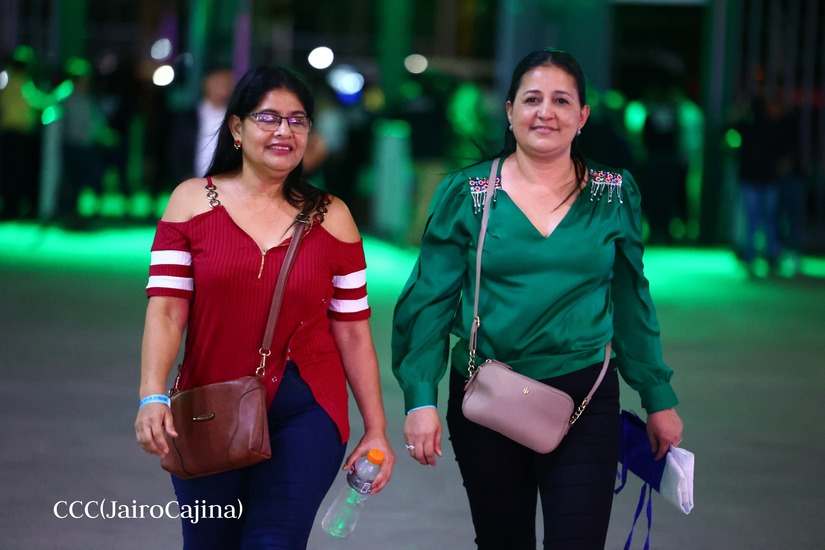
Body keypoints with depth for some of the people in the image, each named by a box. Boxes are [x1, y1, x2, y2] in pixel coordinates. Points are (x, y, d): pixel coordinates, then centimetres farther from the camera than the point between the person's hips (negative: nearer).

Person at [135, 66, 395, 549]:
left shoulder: (331, 218, 4)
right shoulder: (193, 202, 2)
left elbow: (352, 332, 5)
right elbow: (166, 310, -6)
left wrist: (376, 428, 3)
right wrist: (153, 397, -20)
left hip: (305, 415, -1)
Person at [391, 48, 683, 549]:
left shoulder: (614, 196, 5)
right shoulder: (466, 195, 0)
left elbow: (632, 303, 12)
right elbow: (430, 302, -1)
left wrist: (659, 399, 13)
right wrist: (421, 398, -10)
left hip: (586, 400, 0)